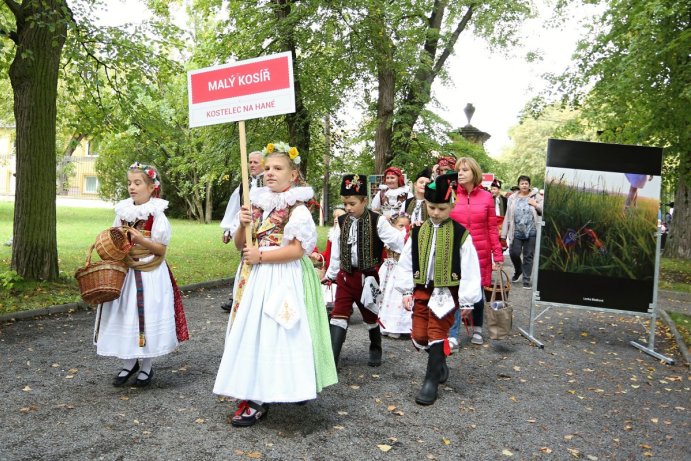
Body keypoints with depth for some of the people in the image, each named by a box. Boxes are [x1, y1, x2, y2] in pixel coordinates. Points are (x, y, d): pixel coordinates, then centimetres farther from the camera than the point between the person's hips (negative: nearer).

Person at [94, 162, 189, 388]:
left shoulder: (157, 214, -11)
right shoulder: (123, 211, 5)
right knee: (124, 317, 9)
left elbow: (162, 249, -11)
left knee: (148, 317, 2)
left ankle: (146, 367, 20)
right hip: (125, 272, 5)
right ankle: (129, 364, 28)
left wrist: (141, 240, -24)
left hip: (150, 274, -5)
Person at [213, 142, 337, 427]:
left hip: (282, 281, -7)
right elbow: (240, 245, 12)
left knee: (273, 336, -3)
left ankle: (259, 400, 6)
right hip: (255, 279, 7)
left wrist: (260, 256, -15)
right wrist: (243, 225, -8)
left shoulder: (297, 209, -9)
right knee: (252, 334, 10)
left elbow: (298, 250, -18)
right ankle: (252, 394, 21)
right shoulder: (257, 204, 10)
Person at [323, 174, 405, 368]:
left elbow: (396, 241, -16)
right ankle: (331, 358, -5)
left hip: (367, 276, -3)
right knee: (339, 314, -5)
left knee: (370, 315, 13)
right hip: (346, 276, 3)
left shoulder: (377, 221, -9)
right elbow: (336, 251, 11)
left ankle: (375, 349, 39)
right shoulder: (342, 222, 3)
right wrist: (330, 274, 17)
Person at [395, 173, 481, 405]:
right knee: (419, 336, 7)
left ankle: (432, 379, 11)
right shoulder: (418, 232, 3)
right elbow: (406, 263, 7)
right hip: (421, 289, 4)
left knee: (437, 334, -2)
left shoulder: (460, 234, -8)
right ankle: (440, 362, 35)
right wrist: (407, 291, 4)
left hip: (447, 291, -4)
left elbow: (469, 268, -8)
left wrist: (467, 300, -9)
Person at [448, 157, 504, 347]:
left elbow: (492, 229, 3)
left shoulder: (486, 197, 1)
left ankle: (477, 330, 31)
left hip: (480, 253, 1)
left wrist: (498, 255, 0)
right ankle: (452, 335, 7)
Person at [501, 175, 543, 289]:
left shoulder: (536, 197, 3)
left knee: (528, 256, 3)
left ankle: (526, 280, 13)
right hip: (517, 232, 1)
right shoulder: (512, 198, 6)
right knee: (514, 253, -4)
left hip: (531, 232, -1)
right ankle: (518, 270, 28)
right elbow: (508, 217, 5)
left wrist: (536, 205, -12)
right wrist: (504, 234, 3)